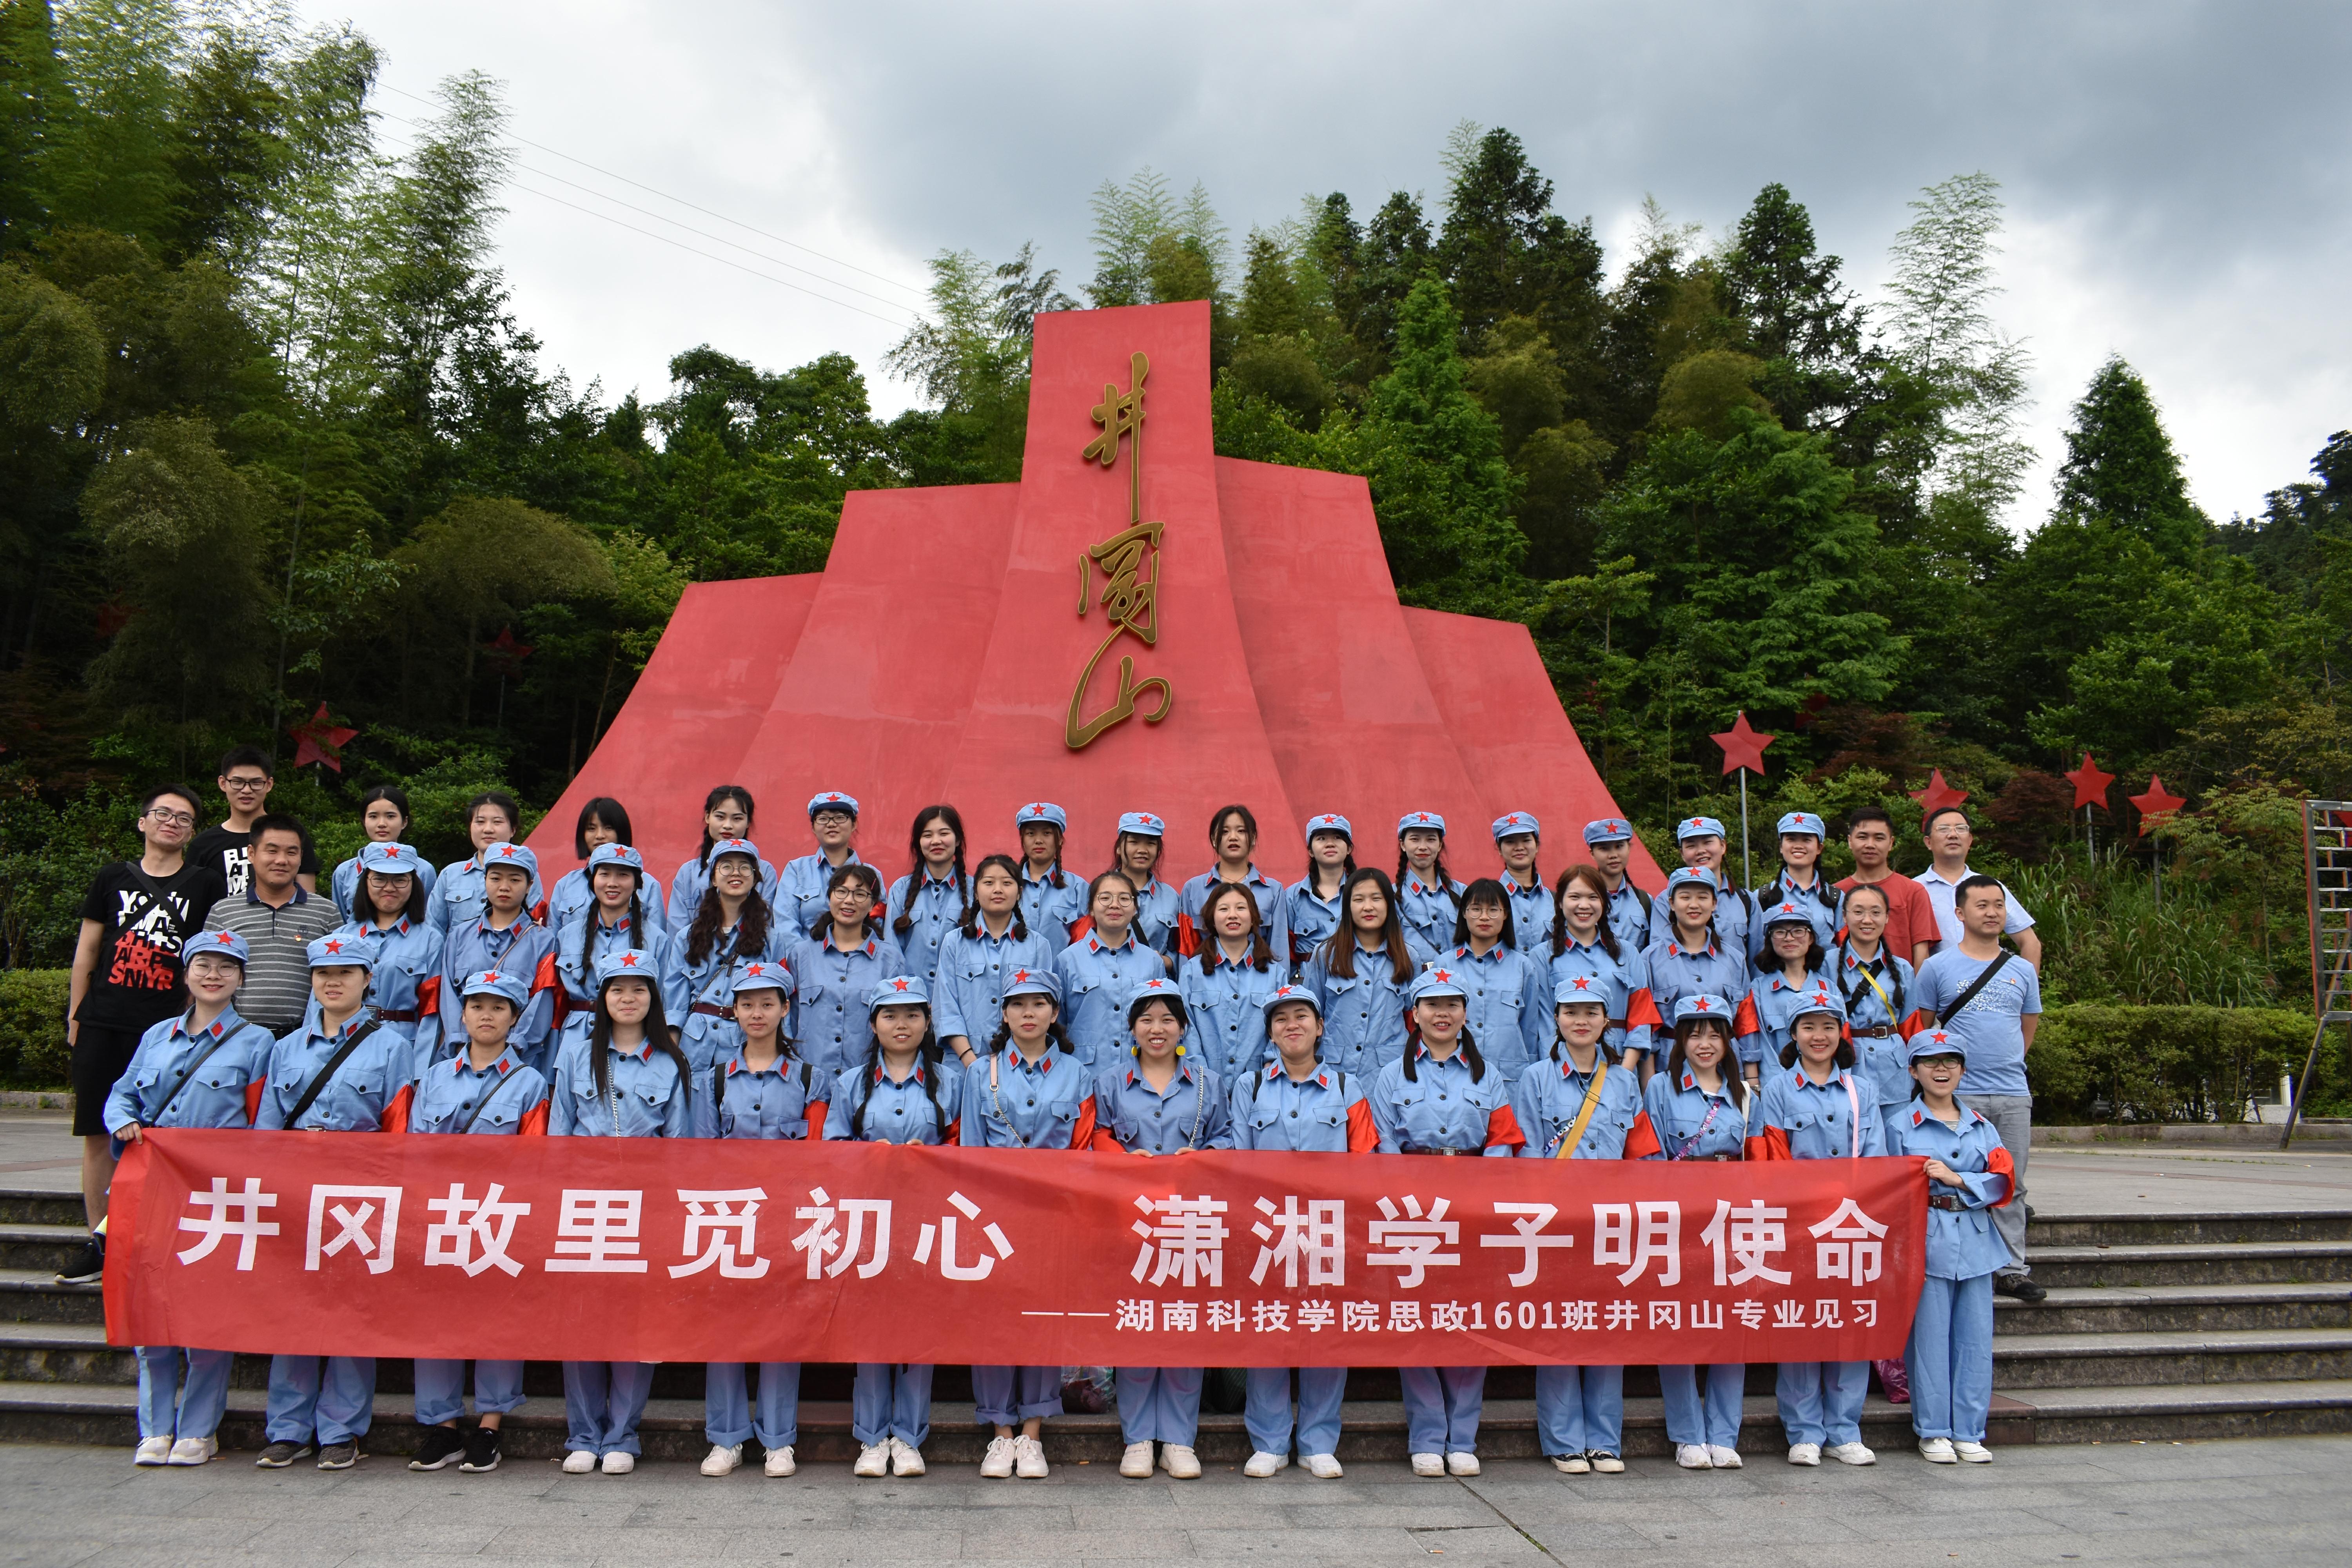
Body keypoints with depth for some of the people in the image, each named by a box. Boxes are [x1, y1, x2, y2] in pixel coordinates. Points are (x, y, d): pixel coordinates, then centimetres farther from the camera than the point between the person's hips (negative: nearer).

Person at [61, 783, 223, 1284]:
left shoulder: (205, 885, 6)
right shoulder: (113, 878, 12)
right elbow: (87, 950, 14)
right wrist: (75, 1015, 9)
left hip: (164, 1028, -2)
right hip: (102, 1023, 2)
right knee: (98, 1133, 3)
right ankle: (98, 1244, 11)